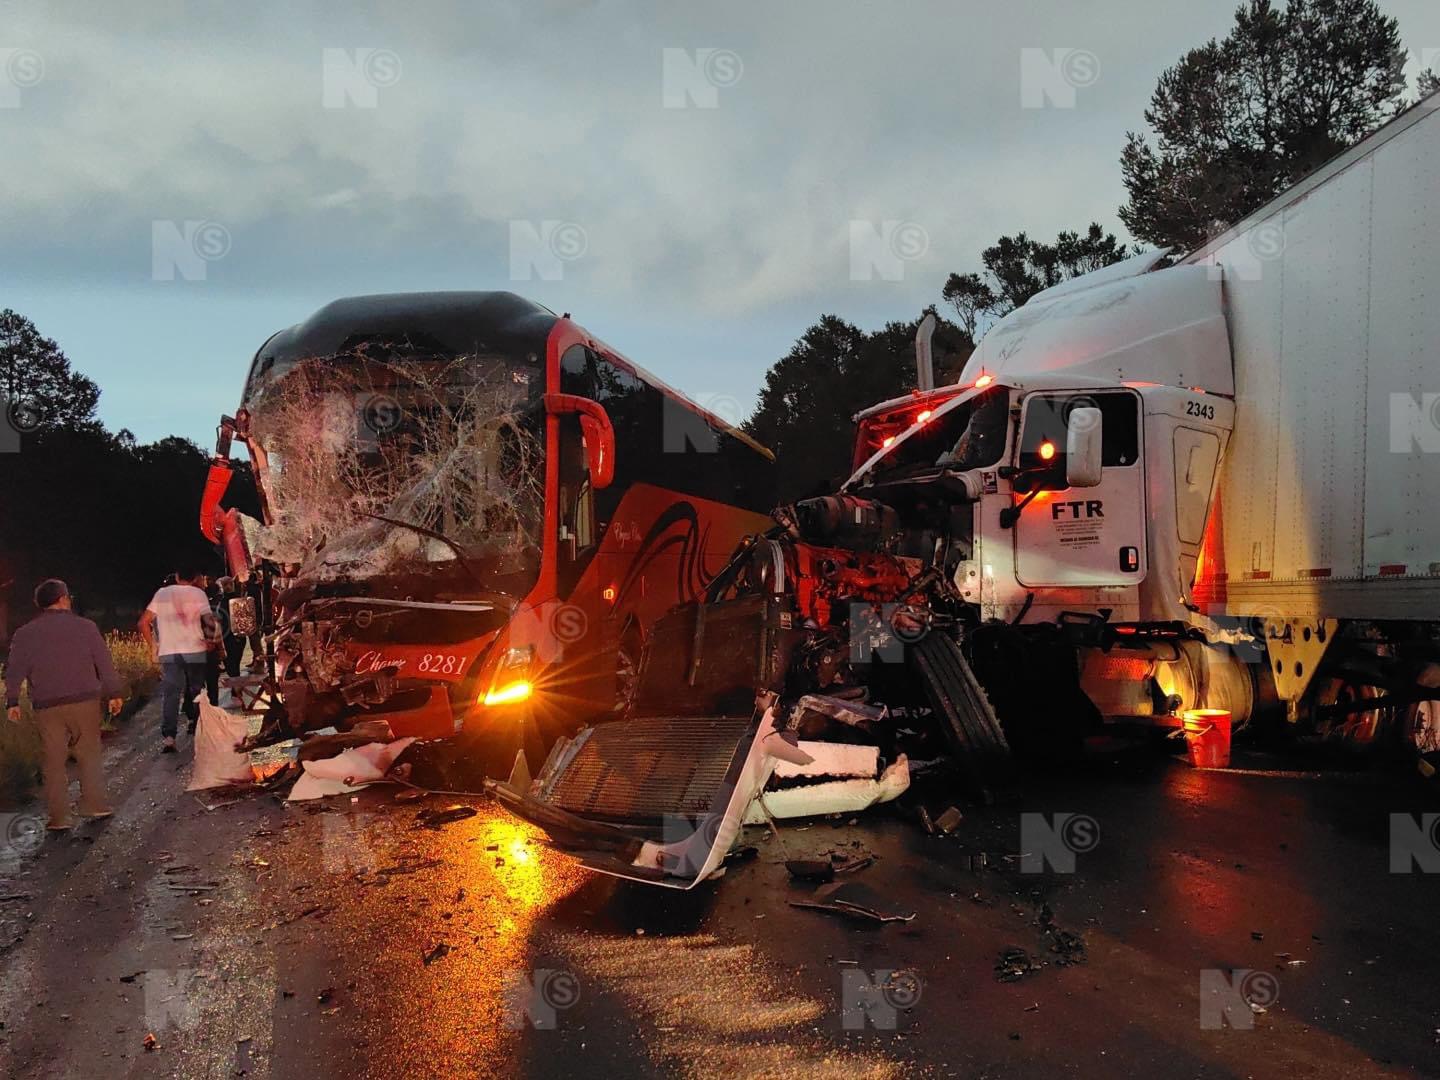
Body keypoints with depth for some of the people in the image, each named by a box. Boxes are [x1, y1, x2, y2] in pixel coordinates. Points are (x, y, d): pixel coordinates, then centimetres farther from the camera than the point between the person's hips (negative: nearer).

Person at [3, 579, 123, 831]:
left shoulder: (24, 634, 4)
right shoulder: (85, 627, 2)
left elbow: (15, 670, 0)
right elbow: (104, 663, 3)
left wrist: (12, 702, 5)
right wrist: (114, 694, 10)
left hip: (47, 707, 1)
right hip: (85, 701, 0)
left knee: (54, 762, 6)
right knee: (89, 754, 12)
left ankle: (58, 817, 7)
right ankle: (94, 805, 13)